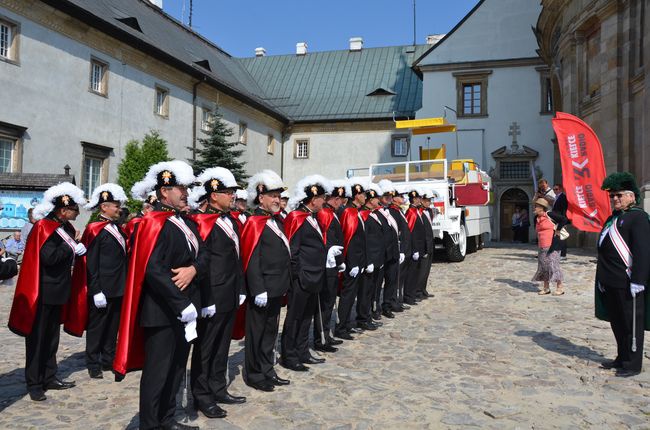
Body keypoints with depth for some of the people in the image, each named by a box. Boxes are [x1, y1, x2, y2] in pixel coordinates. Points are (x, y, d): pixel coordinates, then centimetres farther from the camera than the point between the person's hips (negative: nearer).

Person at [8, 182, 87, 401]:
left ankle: (49, 377, 27)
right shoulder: (43, 227, -17)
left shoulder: (65, 227, 7)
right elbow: (49, 257, -27)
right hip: (42, 292, -8)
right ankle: (34, 383, 13)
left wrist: (78, 248, -6)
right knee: (37, 338, 3)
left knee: (52, 336, 16)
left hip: (57, 291, 8)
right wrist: (71, 248, -18)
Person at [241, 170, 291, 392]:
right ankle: (254, 375, 19)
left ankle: (267, 371, 31)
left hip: (277, 289, 9)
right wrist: (259, 290, -22)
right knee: (257, 332, 6)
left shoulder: (276, 222, 13)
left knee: (271, 331, 18)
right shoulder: (254, 223, -15)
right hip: (263, 290, -9)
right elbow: (251, 261, -19)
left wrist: (285, 284, 17)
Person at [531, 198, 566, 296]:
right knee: (543, 266, 9)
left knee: (553, 265, -6)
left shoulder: (549, 214, -10)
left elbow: (564, 219, -14)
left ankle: (559, 288, 4)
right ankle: (546, 288, 18)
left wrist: (557, 230, -9)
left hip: (552, 245, -8)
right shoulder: (537, 218, 13)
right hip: (542, 247, 8)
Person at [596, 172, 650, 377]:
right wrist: (601, 277, 20)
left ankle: (633, 364, 13)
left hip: (628, 283, -8)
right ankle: (622, 358, 29)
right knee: (616, 322, 16)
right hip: (611, 283, 9)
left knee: (632, 323, 3)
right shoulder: (613, 218, 17)